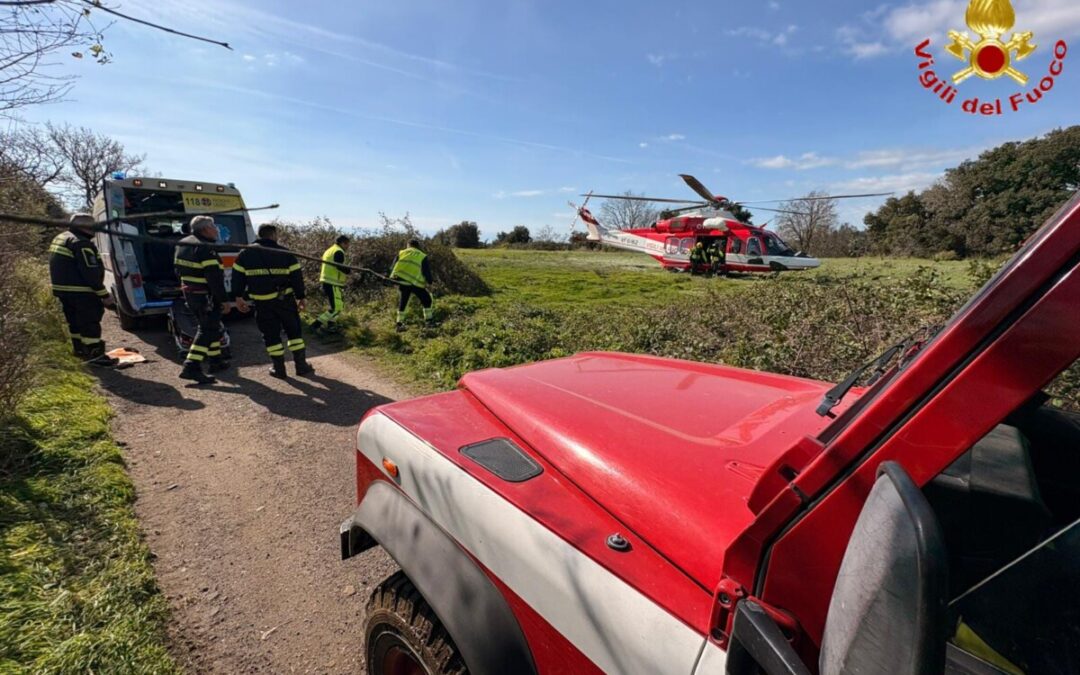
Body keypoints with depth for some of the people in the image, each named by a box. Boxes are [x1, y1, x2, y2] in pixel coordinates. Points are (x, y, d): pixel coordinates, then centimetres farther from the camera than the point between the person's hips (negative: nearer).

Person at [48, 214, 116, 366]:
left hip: (61, 289, 10)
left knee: (75, 320, 21)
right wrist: (104, 295, -20)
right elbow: (91, 272, -23)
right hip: (80, 291, -10)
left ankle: (79, 348, 32)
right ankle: (95, 354, -7)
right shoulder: (81, 243, -18)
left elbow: (64, 268, 22)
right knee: (90, 322, -7)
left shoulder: (59, 239, 17)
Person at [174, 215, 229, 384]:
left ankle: (216, 360, 29)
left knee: (210, 326, 21)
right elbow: (214, 278, -24)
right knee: (207, 330, -5)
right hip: (206, 296, -10)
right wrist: (224, 299, -20)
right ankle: (191, 367, -10)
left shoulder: (183, 244, 11)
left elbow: (178, 269, 19)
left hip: (189, 293, 10)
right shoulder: (205, 248, -19)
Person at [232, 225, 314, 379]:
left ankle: (279, 369, 12)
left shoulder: (245, 254, 4)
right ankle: (301, 365, 11)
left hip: (262, 302, 1)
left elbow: (238, 276, 6)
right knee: (294, 331, 11)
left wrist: (238, 297, 15)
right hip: (285, 299, -1)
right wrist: (300, 297, 6)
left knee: (271, 334, 9)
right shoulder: (285, 253, -1)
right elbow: (297, 277, -2)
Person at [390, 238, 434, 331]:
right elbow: (427, 272, 4)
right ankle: (429, 321, 17)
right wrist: (429, 282, 15)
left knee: (402, 302, 20)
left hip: (401, 281, 3)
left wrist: (394, 278, 22)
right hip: (416, 283, -3)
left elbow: (393, 267, 14)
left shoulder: (401, 253, 16)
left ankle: (400, 324, 19)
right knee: (427, 300, 15)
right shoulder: (422, 256, 9)